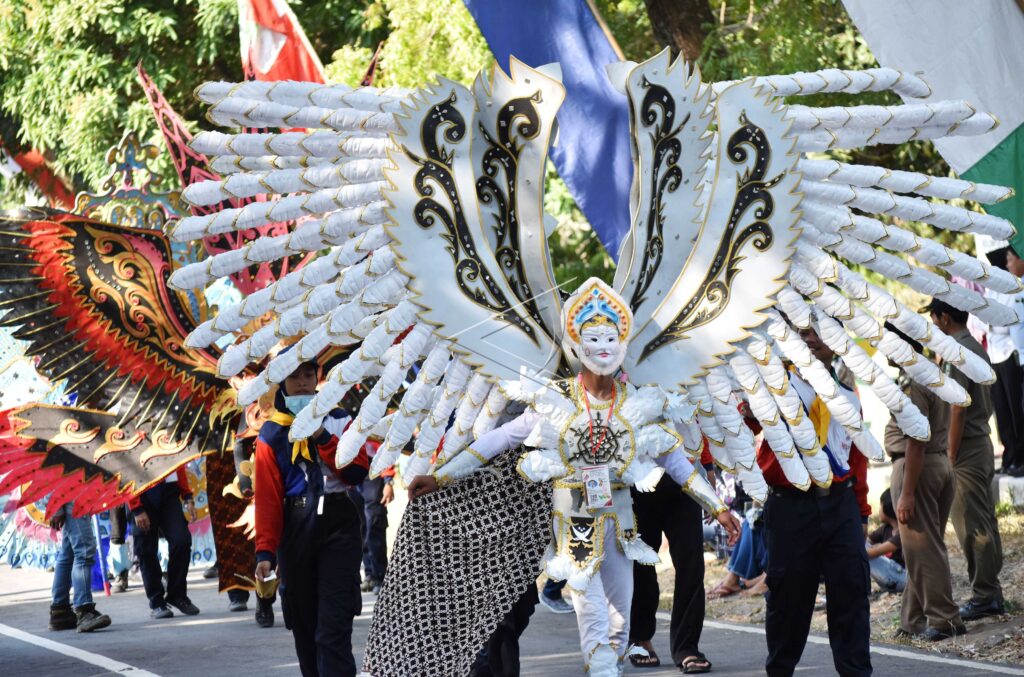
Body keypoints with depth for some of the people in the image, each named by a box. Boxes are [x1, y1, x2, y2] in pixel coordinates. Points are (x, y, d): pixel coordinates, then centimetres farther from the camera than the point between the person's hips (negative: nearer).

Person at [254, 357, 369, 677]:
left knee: (333, 630, -12)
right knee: (304, 626, 6)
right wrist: (265, 550, -10)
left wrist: (323, 438, -12)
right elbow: (267, 497, -1)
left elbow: (358, 472, -3)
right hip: (295, 530, 1)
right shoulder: (272, 433, 6)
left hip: (338, 524, -1)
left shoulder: (338, 420, 8)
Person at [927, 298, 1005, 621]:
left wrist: (951, 457, -16)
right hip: (983, 444, 10)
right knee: (986, 523, 12)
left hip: (966, 449, -10)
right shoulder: (978, 348, 14)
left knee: (972, 527, -6)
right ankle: (992, 593, 17)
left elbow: (957, 410, -20)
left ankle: (984, 596, -4)